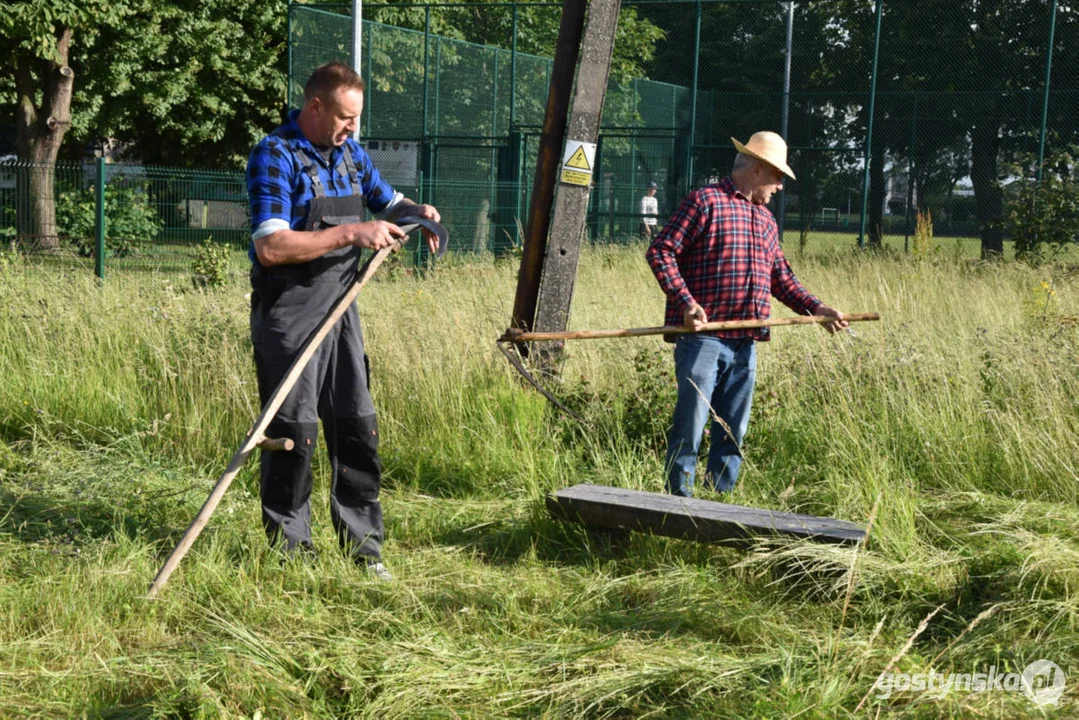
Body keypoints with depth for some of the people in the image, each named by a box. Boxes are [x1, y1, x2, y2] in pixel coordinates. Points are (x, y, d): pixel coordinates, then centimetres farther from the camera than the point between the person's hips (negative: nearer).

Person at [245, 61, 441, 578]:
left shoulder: (350, 153, 11)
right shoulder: (275, 157, -13)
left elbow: (387, 200, 28)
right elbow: (271, 247, -23)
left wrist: (418, 212, 5)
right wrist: (351, 234, -23)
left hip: (340, 308, 7)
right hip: (288, 314, -7)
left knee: (357, 426, 8)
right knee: (294, 431, -3)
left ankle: (363, 545, 17)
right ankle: (290, 550, 10)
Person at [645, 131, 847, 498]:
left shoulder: (766, 220, 21)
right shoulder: (705, 201, -3)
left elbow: (781, 277, 25)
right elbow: (660, 251, -8)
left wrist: (816, 308, 9)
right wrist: (685, 302, -18)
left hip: (745, 344, 7)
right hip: (702, 337, -7)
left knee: (733, 433, 11)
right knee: (689, 426, -7)